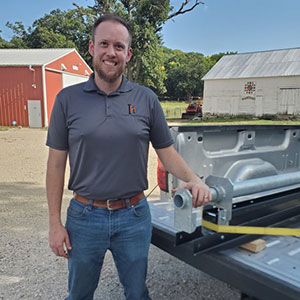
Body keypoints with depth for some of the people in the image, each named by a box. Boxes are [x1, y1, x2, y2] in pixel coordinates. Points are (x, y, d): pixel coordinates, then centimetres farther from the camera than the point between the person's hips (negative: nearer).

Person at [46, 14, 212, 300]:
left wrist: (193, 179, -16)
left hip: (134, 216, 1)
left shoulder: (146, 99, -2)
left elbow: (166, 152, 3)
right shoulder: (68, 99, -4)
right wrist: (55, 223, -3)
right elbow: (56, 163, -2)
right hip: (84, 216, 0)